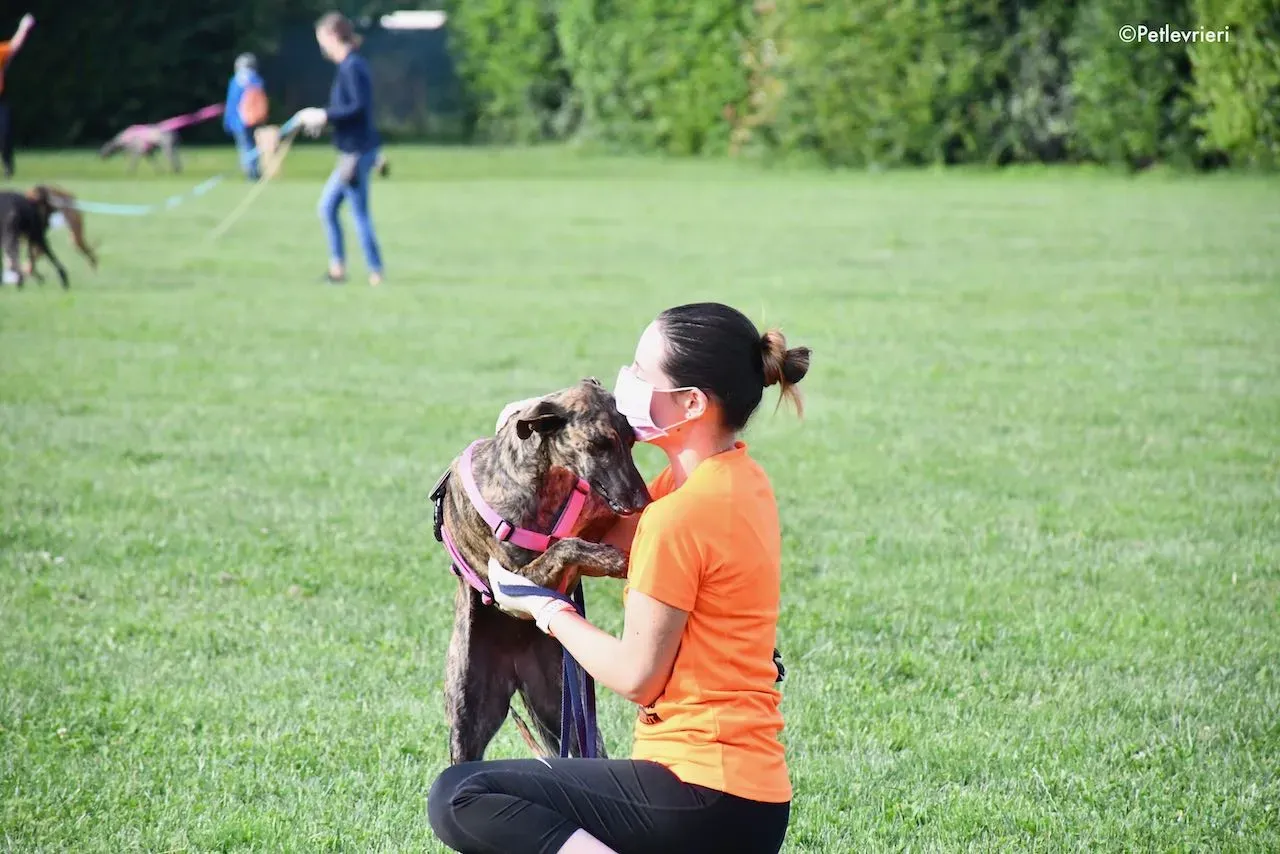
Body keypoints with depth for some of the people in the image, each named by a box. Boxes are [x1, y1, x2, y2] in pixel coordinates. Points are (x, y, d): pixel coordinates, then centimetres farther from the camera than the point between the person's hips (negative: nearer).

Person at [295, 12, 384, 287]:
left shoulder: (350, 67, -17)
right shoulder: (353, 64, 12)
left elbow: (359, 107, -24)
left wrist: (324, 115, -19)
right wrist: (321, 116, 11)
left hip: (357, 151, -10)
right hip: (353, 151, 10)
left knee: (359, 213, -3)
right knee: (327, 206, 15)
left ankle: (376, 273, 3)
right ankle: (337, 266, 19)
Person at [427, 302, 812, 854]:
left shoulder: (683, 514, -19)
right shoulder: (737, 479, 10)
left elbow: (635, 675, -13)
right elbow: (612, 540, 14)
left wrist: (542, 607, -1)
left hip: (703, 799, -10)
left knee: (458, 798, -9)